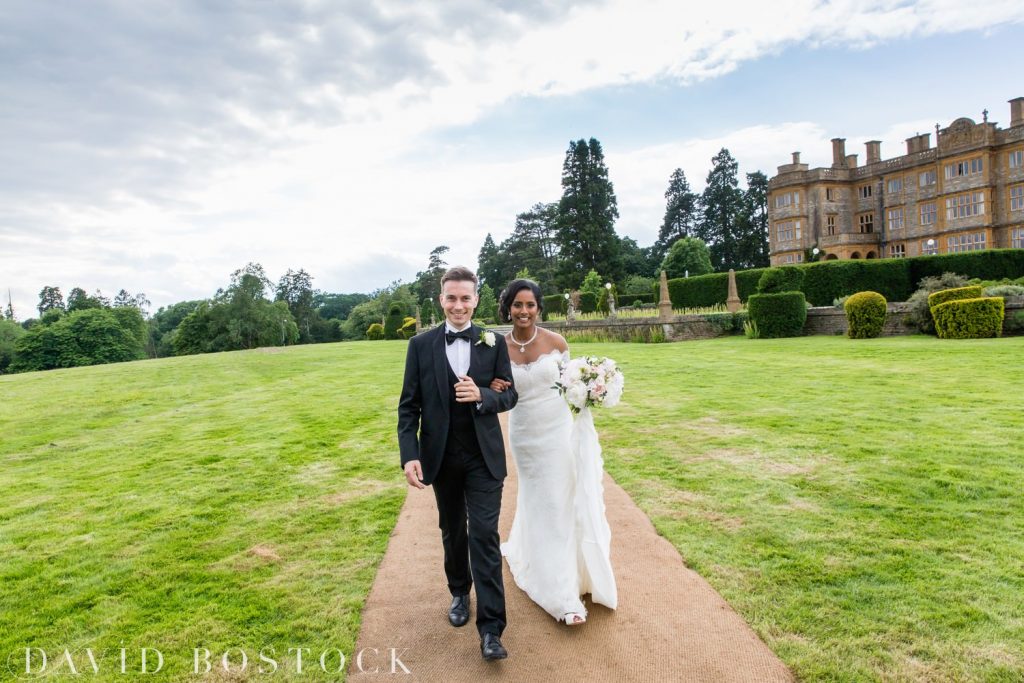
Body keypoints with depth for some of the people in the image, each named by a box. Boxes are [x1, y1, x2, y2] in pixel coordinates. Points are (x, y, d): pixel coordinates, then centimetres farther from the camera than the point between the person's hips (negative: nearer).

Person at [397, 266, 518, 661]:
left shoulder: (494, 343, -3)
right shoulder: (421, 345, -3)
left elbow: (510, 395, 0)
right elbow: (408, 406, -3)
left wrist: (482, 395, -21)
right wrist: (409, 455, -12)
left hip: (484, 457, -1)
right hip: (441, 457, 2)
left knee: (485, 536, -2)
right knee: (452, 532, 19)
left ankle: (490, 627, 7)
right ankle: (459, 592, 43)